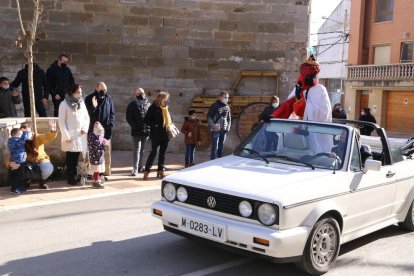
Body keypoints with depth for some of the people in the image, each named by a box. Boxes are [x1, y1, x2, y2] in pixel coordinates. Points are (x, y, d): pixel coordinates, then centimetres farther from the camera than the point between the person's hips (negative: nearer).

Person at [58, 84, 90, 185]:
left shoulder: (81, 103, 10)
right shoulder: (64, 104, -6)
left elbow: (86, 117, 15)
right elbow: (61, 121, -8)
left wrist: (85, 128, -2)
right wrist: (66, 136, -12)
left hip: (80, 135, 5)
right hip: (70, 136, -5)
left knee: (76, 157, 7)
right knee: (71, 158, -1)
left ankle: (75, 177, 14)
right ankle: (71, 178, 5)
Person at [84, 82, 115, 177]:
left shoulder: (108, 98, 6)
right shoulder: (90, 98, -2)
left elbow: (112, 113, 9)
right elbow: (88, 113, -4)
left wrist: (110, 124, -4)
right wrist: (93, 107, -22)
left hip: (106, 130, 2)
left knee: (107, 151, 5)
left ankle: (107, 171, 11)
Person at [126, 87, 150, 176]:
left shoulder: (148, 104, 13)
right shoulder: (133, 104, -2)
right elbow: (129, 117, -6)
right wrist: (134, 126, -13)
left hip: (146, 130, 5)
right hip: (137, 131, -5)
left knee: (142, 149, 13)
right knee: (137, 149, -7)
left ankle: (140, 166, 22)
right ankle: (135, 168, -8)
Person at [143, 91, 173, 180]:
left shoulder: (166, 108, 11)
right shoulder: (153, 108, -8)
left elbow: (170, 119, 21)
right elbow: (147, 120, -11)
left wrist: (170, 127, 4)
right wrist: (155, 125, -21)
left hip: (165, 134, 7)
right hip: (156, 134, -7)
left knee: (162, 153, 11)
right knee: (154, 152, -9)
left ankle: (160, 171, 21)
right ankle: (146, 172, -4)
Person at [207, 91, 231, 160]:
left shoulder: (227, 107, 12)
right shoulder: (215, 105, -4)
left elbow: (229, 118, 21)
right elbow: (209, 116, -5)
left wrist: (228, 126, 7)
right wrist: (213, 126, -14)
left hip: (224, 130, 6)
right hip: (216, 130, -6)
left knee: (221, 147, 11)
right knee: (215, 147, -7)